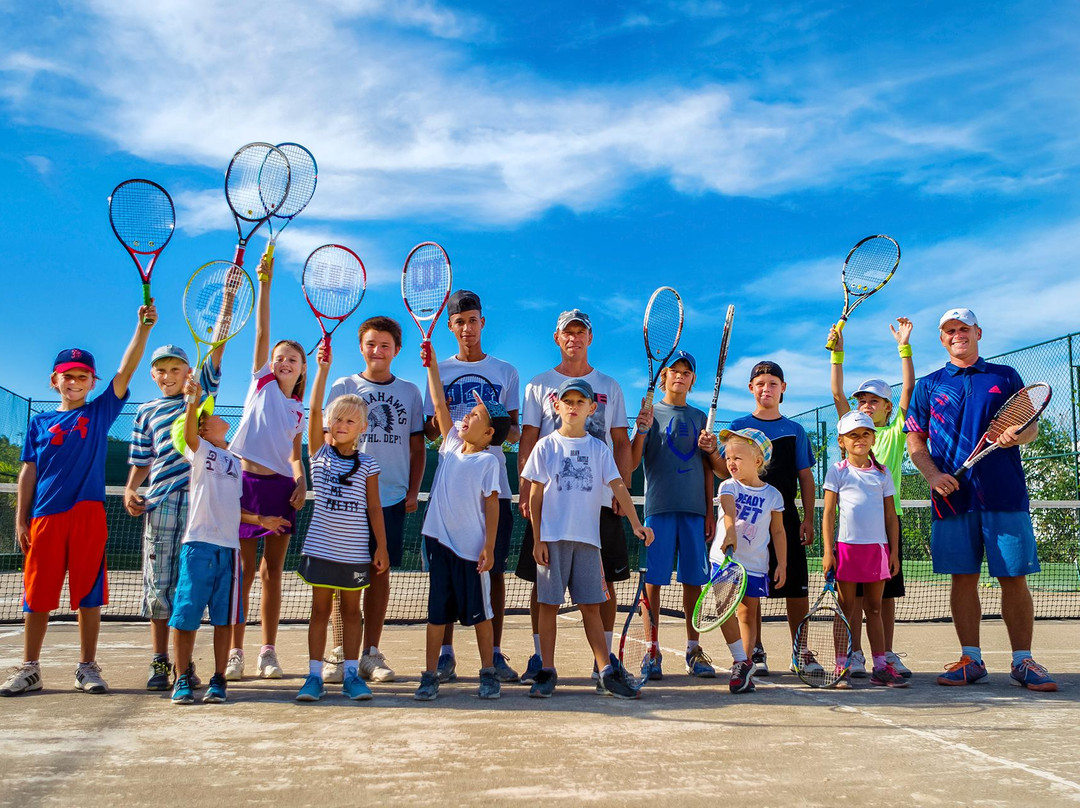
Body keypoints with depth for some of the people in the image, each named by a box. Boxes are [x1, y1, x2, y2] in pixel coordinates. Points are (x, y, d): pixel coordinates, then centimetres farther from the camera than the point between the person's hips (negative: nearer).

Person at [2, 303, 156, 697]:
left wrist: (143, 328, -11)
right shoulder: (39, 423, 12)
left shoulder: (100, 412, 9)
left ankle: (87, 668, 10)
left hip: (88, 515, -1)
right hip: (45, 517, 1)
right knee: (37, 595, 5)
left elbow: (126, 370, -1)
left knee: (89, 594, 1)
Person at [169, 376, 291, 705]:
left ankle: (218, 681, 11)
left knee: (224, 617, 4)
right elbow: (188, 433, -19)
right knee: (186, 614, -2)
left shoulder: (236, 461, 22)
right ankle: (183, 679, 10)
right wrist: (194, 400, -35)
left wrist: (260, 520, 13)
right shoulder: (199, 450, 5)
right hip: (198, 543, -5)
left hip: (229, 547, 5)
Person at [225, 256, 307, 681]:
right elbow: (261, 332, -2)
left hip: (281, 487, 3)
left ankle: (268, 652, 13)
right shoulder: (261, 383, 7)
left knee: (273, 570, 6)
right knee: (244, 570, 0)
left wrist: (301, 480, -2)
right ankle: (235, 652, 7)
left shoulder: (299, 409, 14)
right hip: (248, 480, -2)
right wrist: (264, 284, -9)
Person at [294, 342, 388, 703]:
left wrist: (381, 547, -2)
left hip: (356, 550, 0)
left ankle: (351, 674, 15)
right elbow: (314, 410, -9)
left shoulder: (367, 464, 0)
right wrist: (323, 369, -17)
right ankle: (314, 675, 10)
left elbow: (374, 507, 2)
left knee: (351, 610, 8)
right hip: (320, 547, 0)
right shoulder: (320, 453, 1)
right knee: (320, 609, 5)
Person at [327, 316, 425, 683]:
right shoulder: (343, 387, 6)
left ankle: (371, 653, 13)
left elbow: (417, 445, 12)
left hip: (392, 497, 2)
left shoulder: (409, 391, 11)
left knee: (381, 572, 4)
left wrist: (414, 489, 4)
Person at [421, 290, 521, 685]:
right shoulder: (439, 371, 12)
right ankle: (446, 653, 7)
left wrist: (509, 431, -12)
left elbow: (514, 429, 11)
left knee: (495, 567, 1)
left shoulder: (506, 371, 11)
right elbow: (430, 432, 8)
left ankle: (495, 653, 8)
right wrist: (440, 419, -14)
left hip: (494, 483, 0)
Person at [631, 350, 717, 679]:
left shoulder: (699, 417, 16)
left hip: (694, 509, 3)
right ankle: (652, 651, 4)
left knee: (694, 578, 4)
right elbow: (632, 463, -1)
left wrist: (710, 511, 10)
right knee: (653, 578, -3)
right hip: (659, 505, -3)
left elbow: (707, 469, 16)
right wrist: (642, 430, -17)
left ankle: (694, 650, 13)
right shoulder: (650, 413, 6)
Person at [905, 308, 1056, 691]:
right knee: (963, 578, 3)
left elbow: (1031, 427, 11)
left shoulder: (1006, 377, 13)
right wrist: (932, 474, -7)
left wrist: (1017, 435, -12)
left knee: (1014, 577, -1)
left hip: (1005, 495, 0)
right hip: (953, 497, 1)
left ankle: (1023, 661, 8)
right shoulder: (928, 385, 13)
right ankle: (970, 659, 11)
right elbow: (915, 440, 10)